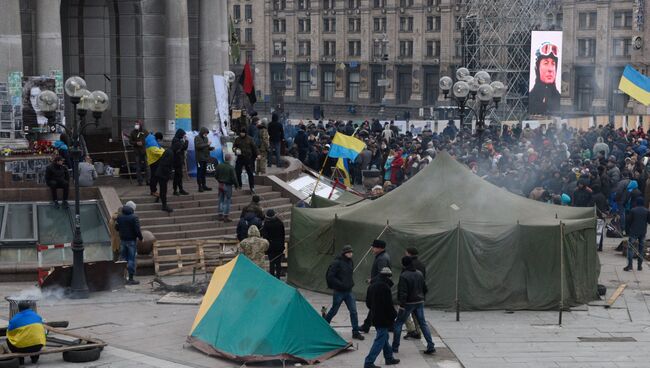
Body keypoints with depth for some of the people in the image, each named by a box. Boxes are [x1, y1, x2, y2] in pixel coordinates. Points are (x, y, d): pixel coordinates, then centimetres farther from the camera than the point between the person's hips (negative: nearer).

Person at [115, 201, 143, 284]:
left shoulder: (119, 217, 4)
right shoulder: (134, 218, -14)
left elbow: (116, 228, 11)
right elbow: (137, 230, -17)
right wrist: (141, 238, -2)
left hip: (122, 240, 5)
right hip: (132, 240, -5)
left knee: (123, 258, 13)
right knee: (131, 259, -1)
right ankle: (131, 279, -1)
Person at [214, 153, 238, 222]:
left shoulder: (219, 166, -1)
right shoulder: (231, 168, -18)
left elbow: (215, 175, 6)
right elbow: (234, 178, -17)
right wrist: (236, 185, 0)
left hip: (220, 185, 5)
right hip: (228, 185, -5)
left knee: (221, 200, 16)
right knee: (227, 201, 3)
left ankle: (219, 215, 21)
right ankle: (225, 216, 4)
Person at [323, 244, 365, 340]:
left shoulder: (350, 262, 6)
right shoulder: (337, 263, -16)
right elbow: (330, 276, -18)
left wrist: (351, 283, 7)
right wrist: (341, 284, -21)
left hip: (349, 291, 6)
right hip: (339, 292, -6)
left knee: (353, 311, -1)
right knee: (334, 311, 9)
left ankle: (355, 332, 3)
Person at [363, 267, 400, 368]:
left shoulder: (372, 286, 9)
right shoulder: (385, 286, -20)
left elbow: (368, 303, 16)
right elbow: (388, 304, -19)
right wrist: (393, 315, -6)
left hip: (375, 317, 9)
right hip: (384, 318, -9)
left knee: (384, 338, 22)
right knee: (380, 340, -5)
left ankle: (389, 358, 33)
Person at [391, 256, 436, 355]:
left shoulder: (403, 276, -16)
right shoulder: (419, 274, 6)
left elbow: (403, 293, -21)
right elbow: (425, 288, 14)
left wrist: (402, 305, -20)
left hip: (408, 303, -6)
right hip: (420, 302, 6)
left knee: (398, 323, 7)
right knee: (423, 323, 10)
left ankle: (395, 347, 9)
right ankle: (431, 346, 3)